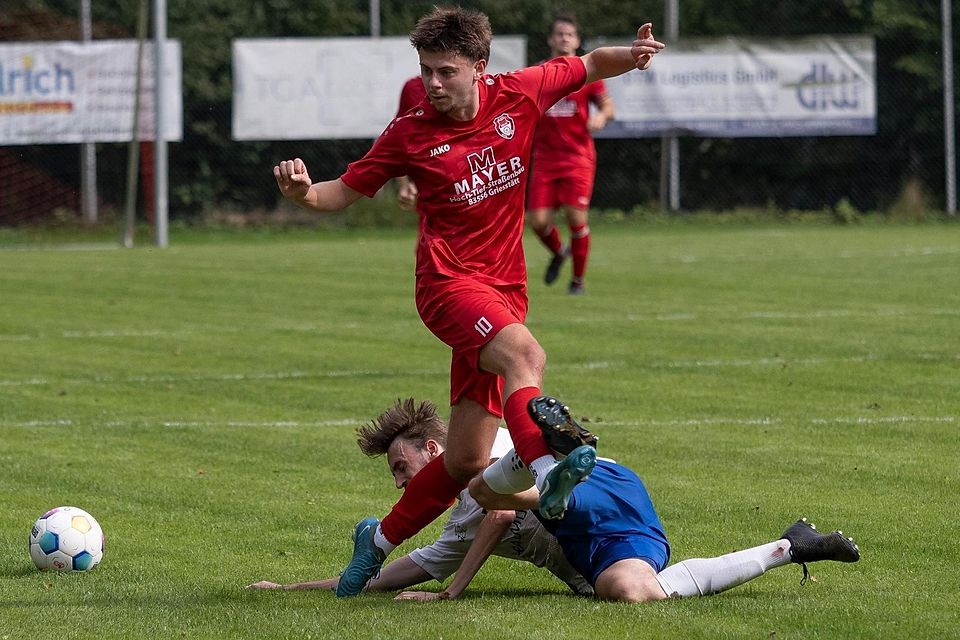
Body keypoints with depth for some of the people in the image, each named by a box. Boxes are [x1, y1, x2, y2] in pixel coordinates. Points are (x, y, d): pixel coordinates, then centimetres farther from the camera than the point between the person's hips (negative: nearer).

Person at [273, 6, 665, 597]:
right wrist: (303, 192, -16)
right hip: (449, 282, -4)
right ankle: (546, 471, -57)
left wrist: (629, 55, -7)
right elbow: (345, 193, 6)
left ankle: (381, 540, 25)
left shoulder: (519, 96, 2)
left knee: (467, 462, 5)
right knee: (526, 355, -37)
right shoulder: (410, 135, -2)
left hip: (503, 292, 4)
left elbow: (591, 66, 15)